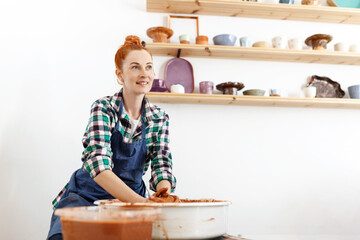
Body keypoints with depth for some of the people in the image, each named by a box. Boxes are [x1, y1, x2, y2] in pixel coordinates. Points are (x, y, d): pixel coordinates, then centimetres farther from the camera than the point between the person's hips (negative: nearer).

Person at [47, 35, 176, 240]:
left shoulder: (159, 118, 1)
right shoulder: (104, 108, -11)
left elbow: (161, 166, -6)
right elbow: (97, 162, -25)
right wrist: (141, 201, -39)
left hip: (129, 198, 3)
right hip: (86, 196, -3)